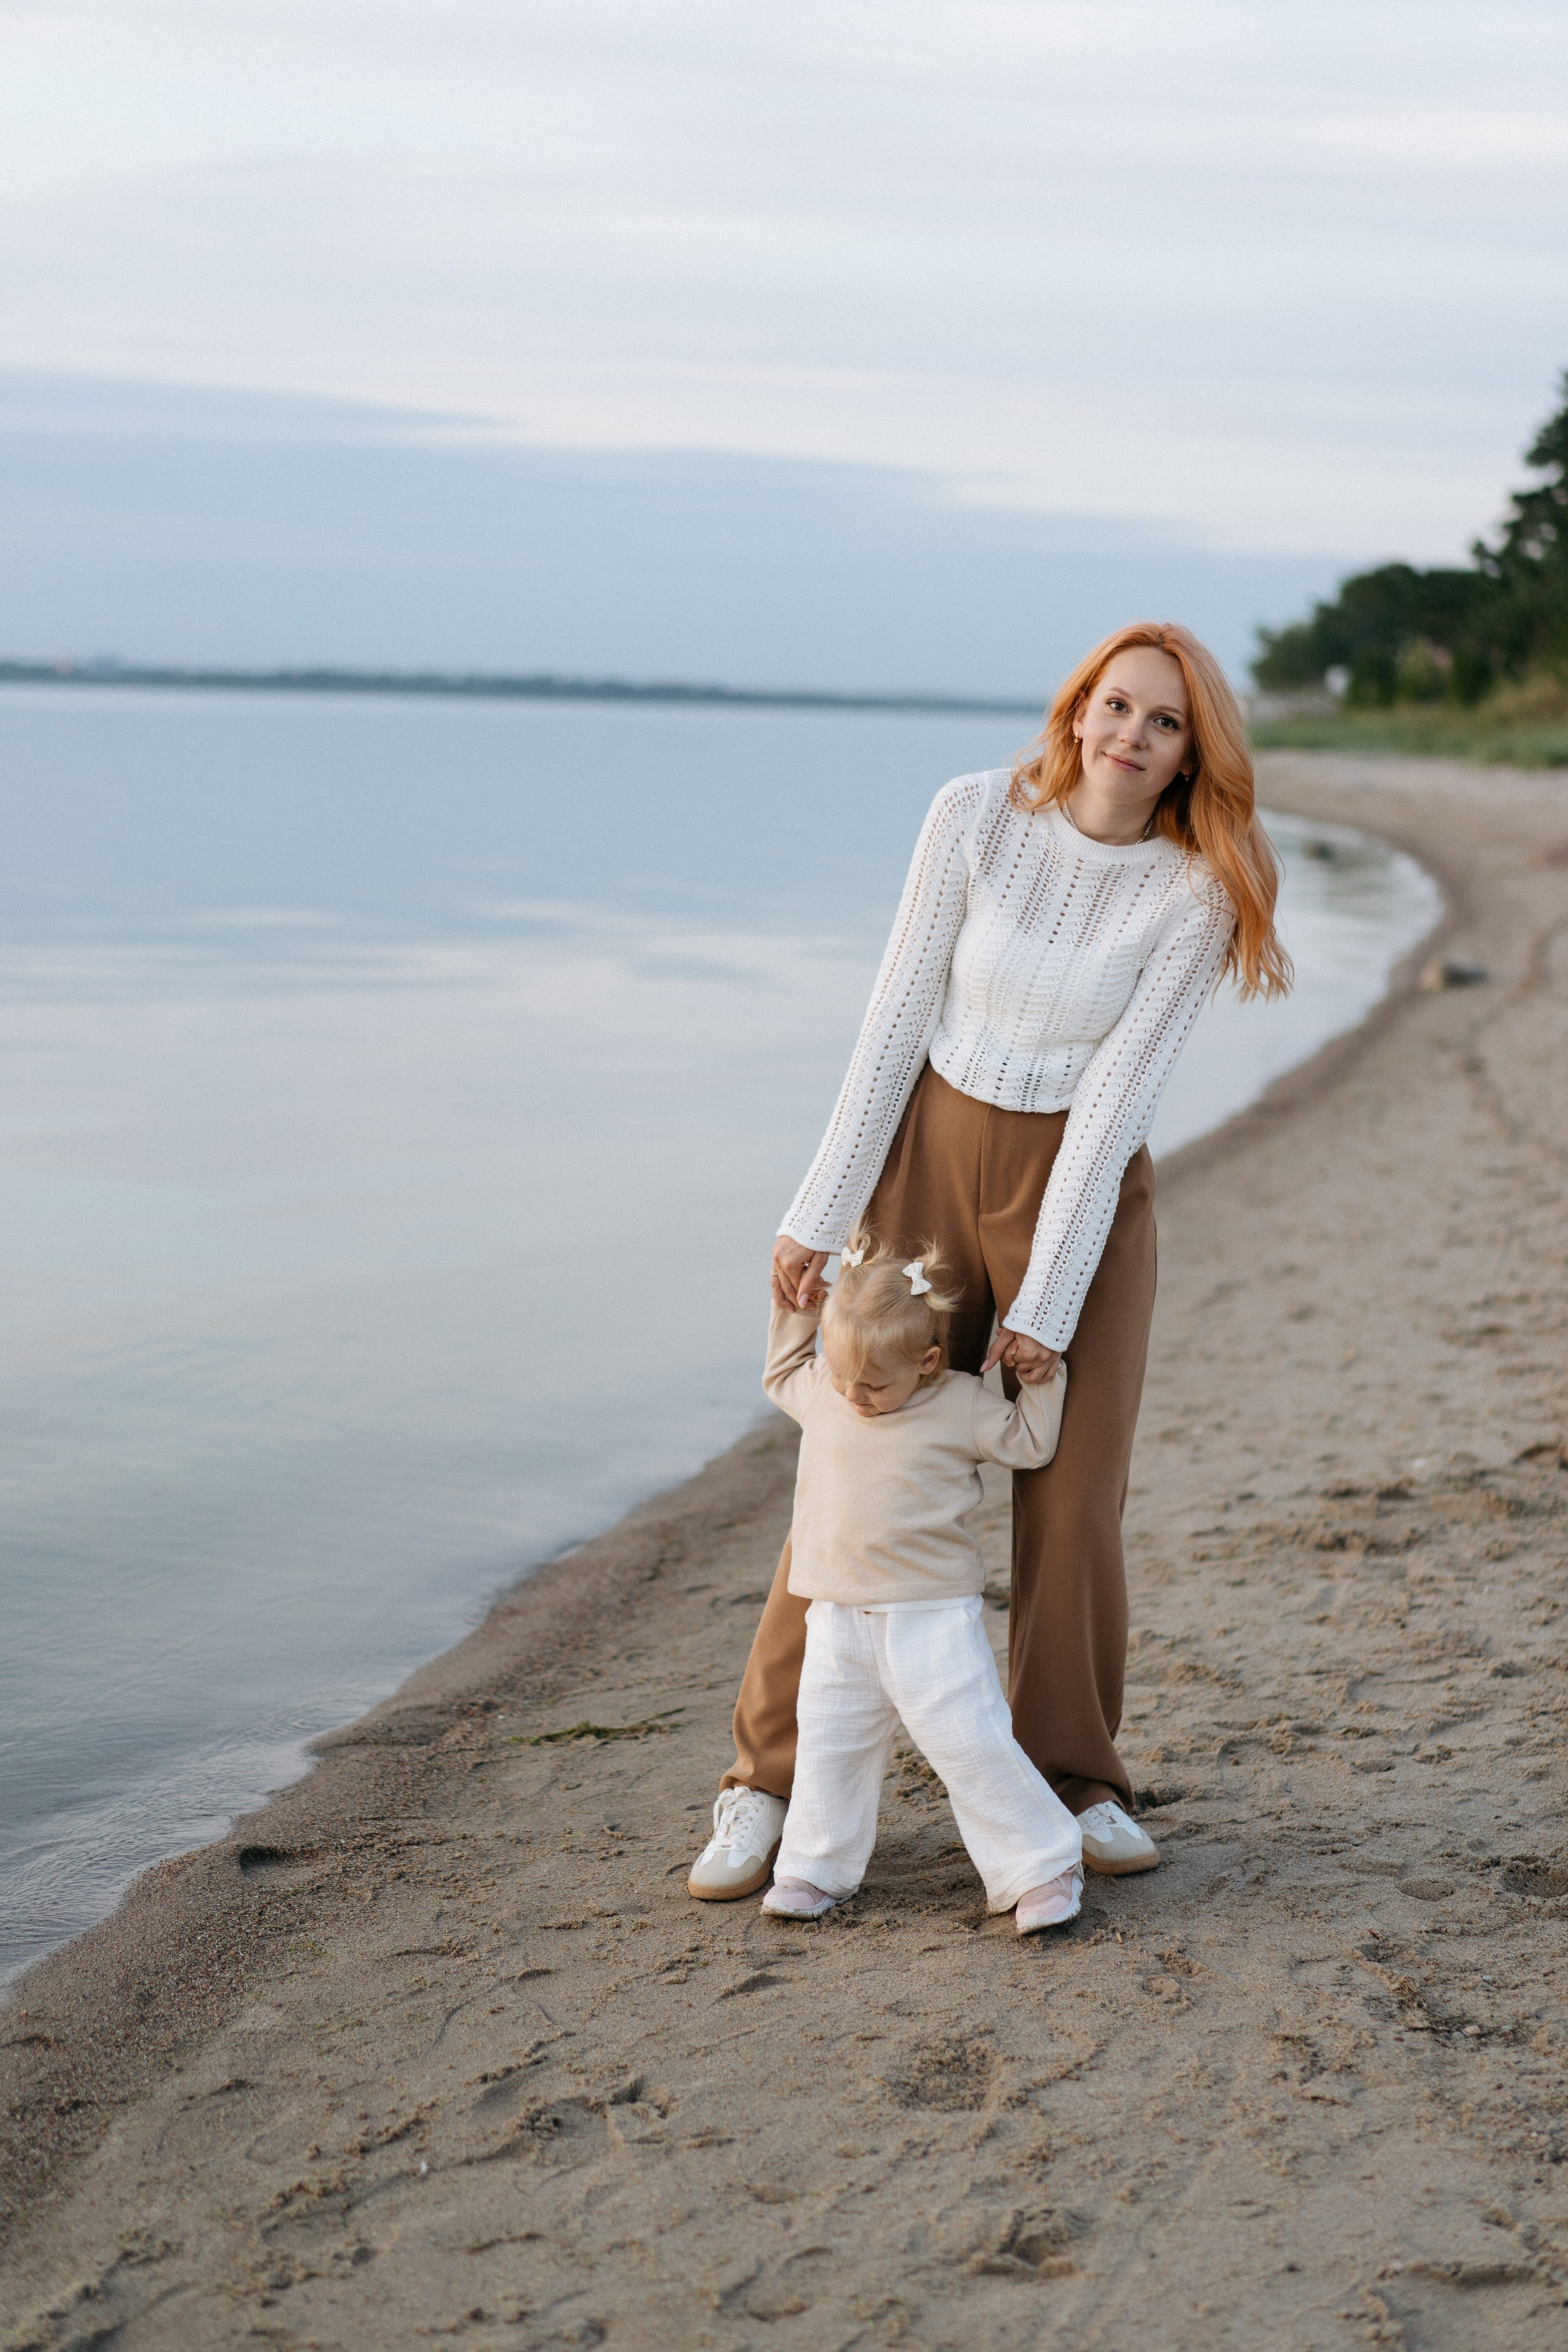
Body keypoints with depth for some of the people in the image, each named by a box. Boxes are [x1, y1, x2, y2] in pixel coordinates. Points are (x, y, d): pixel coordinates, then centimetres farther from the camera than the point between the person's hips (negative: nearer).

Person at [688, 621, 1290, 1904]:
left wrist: (1047, 1303, -15)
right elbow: (898, 1019, -7)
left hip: (1084, 1184, -1)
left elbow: (1117, 1095, -16)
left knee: (1071, 1497, -2)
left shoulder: (1196, 893, -13)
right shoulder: (976, 815, -11)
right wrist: (822, 1213, -6)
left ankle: (1076, 1777, 19)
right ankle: (772, 1779, 13)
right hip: (932, 1157, 1)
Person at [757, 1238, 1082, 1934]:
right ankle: (816, 1868, 29)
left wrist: (1041, 1373, -4)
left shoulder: (961, 1406, -8)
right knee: (828, 1745, 11)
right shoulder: (819, 1393, 3)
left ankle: (1041, 1868, 4)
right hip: (838, 1618, 4)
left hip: (932, 1617, -4)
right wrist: (795, 1303, 17)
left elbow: (1030, 1443, 3)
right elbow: (782, 1373, 25)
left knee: (970, 1744, -7)